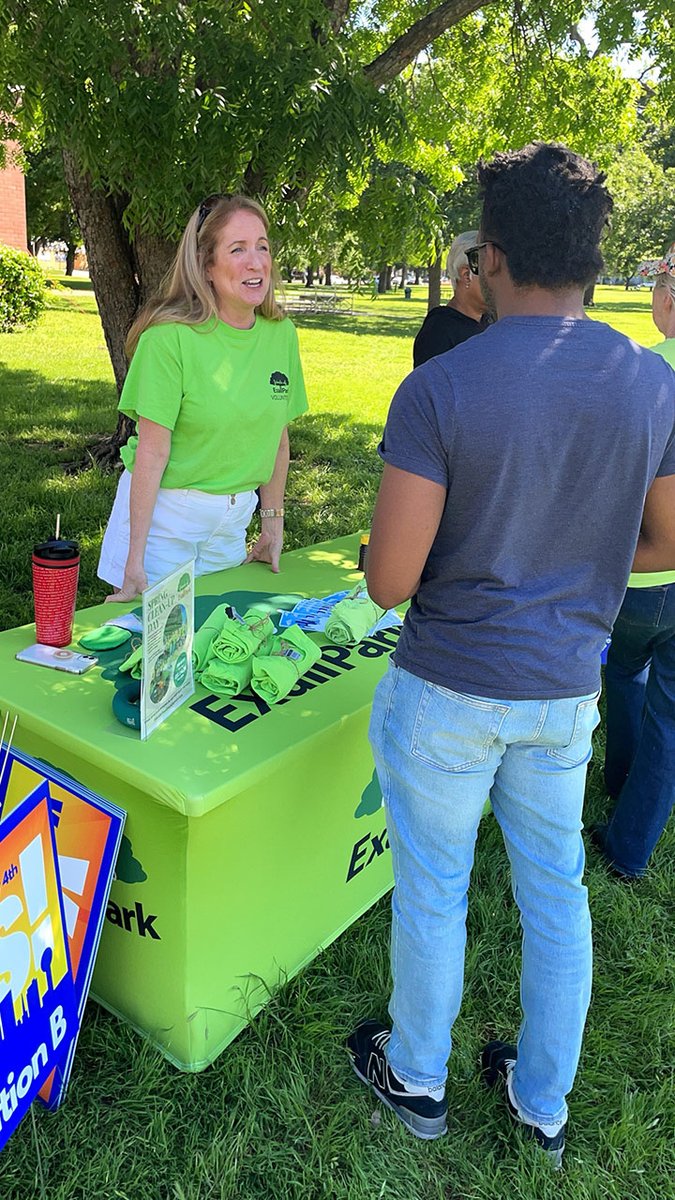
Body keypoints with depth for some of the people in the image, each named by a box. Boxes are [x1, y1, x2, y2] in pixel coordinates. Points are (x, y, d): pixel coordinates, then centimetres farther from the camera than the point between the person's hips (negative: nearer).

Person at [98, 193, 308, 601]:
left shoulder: (281, 334, -1)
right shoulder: (171, 336, -18)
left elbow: (278, 437, 6)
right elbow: (152, 452, -19)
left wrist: (273, 522, 9)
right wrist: (135, 560, -18)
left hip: (233, 518, 5)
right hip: (163, 510, -5)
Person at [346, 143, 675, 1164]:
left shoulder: (438, 390, -19)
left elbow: (390, 583, -19)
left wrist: (381, 552, 4)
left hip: (449, 694, -4)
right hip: (567, 689, 5)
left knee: (432, 892, 16)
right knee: (556, 894, 21)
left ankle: (416, 1080, 42)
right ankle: (544, 1105, 43)